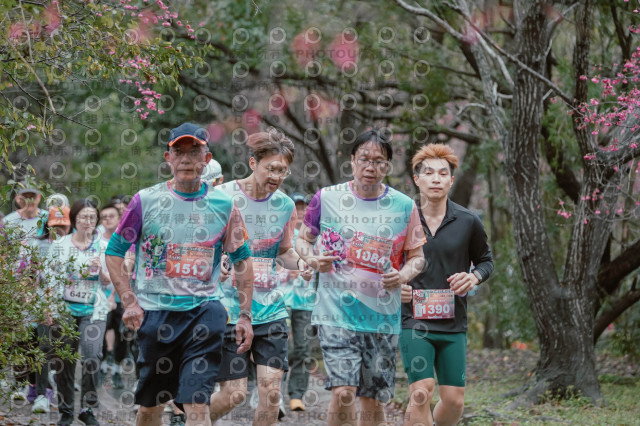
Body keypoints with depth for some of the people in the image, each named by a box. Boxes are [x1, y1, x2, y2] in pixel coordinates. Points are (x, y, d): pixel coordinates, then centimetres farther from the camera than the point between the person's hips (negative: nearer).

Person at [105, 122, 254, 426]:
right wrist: (129, 303, -3)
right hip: (154, 313, 0)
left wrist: (246, 316, 9)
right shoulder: (146, 201, 2)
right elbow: (114, 252, 7)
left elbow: (242, 260, 14)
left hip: (204, 312, 0)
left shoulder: (223, 205, 5)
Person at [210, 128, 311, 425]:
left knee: (271, 389, -6)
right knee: (234, 393, -4)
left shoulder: (285, 205, 6)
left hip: (271, 309, 4)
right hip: (230, 311, -4)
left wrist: (299, 263, -2)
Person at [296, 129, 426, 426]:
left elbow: (416, 256, 12)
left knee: (373, 401, 8)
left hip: (382, 315, 2)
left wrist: (403, 275, -10)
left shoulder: (404, 207, 4)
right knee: (343, 392, -18)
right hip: (336, 312, -2)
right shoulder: (327, 198, 1)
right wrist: (311, 258, -9)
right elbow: (302, 239, 14)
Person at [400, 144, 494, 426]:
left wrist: (474, 277, -7)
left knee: (454, 400, 2)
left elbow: (485, 260, 15)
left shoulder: (468, 222, 1)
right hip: (414, 320, -2)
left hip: (454, 324, 2)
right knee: (421, 392, -17)